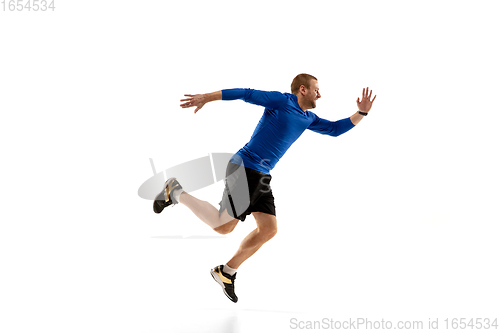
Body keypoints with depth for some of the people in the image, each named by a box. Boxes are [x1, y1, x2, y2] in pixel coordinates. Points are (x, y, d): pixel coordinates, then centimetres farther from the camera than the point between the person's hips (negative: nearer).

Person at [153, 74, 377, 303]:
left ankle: (226, 273, 11)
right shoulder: (280, 100, -6)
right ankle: (176, 192, 6)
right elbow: (245, 94, -9)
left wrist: (361, 113, 10)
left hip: (262, 176, 8)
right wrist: (206, 97, -14)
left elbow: (334, 129, 22)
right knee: (223, 226, -13)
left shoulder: (308, 118, 17)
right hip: (244, 167, -8)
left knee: (268, 230, -2)